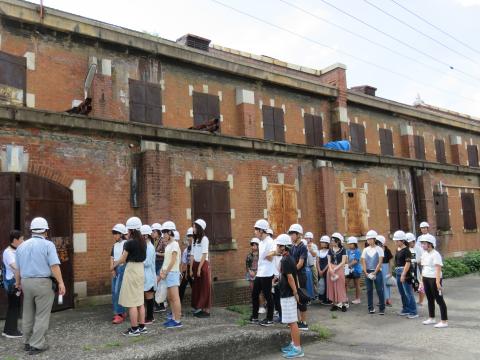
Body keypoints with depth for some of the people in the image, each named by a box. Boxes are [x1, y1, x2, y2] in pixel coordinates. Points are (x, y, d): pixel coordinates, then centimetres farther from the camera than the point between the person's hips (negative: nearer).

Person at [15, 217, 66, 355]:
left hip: (26, 282, 6)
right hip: (43, 282, -6)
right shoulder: (48, 245, -8)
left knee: (28, 314, 17)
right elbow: (54, 266, -17)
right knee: (42, 315, 2)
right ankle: (37, 345, 3)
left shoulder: (22, 246, 9)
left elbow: (17, 268, 14)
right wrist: (60, 283, -13)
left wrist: (18, 283, 29)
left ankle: (28, 342, 27)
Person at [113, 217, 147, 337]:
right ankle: (142, 327, 18)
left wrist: (114, 265, 10)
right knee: (139, 300, 13)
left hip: (131, 270, -8)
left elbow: (123, 259, -9)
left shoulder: (129, 242, -15)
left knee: (131, 301, -1)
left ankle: (134, 329, 4)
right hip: (140, 270, 8)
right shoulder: (143, 241, 7)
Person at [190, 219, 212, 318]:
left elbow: (204, 255, -13)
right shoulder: (195, 240, 12)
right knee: (197, 287, 9)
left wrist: (199, 268, -15)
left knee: (205, 287, -2)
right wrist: (191, 269, 4)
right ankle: (199, 308, 17)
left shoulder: (204, 239, -9)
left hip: (203, 264, -7)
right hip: (196, 265, 7)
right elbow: (193, 256, 9)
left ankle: (206, 310, 2)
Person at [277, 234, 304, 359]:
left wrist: (295, 293, -15)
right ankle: (293, 344, 25)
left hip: (288, 295, -10)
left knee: (292, 322, -4)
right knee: (291, 321, 16)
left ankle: (297, 348, 2)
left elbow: (290, 278, -21)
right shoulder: (290, 258, 11)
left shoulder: (285, 260, -20)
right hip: (288, 294, 10)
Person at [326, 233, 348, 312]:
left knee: (340, 287, -3)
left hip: (340, 269, -4)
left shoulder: (342, 250, -5)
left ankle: (344, 304, 5)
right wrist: (331, 269, -12)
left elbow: (343, 262, -9)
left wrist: (335, 269, -15)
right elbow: (329, 261, 5)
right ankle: (335, 304, 11)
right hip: (331, 270, 4)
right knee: (332, 287, 4)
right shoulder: (330, 250, 7)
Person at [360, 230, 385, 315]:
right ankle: (371, 308, 14)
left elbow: (380, 262, -8)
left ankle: (382, 308, 4)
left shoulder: (379, 249, -3)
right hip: (368, 273, 3)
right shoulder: (365, 250, 7)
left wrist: (374, 273, -14)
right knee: (369, 290, 6)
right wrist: (366, 273, -6)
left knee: (379, 290, -3)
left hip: (377, 272, -3)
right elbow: (363, 262, 5)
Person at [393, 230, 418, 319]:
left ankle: (413, 312, 2)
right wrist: (397, 271, 14)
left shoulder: (406, 250, -13)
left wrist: (403, 275, -20)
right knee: (402, 293, 15)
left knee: (408, 293, -5)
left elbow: (408, 263, -17)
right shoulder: (398, 249, 11)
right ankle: (405, 310, 26)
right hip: (398, 272, 9)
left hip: (405, 272, -9)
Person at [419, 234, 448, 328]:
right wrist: (422, 280, 15)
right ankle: (431, 318, 30)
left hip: (434, 279, -8)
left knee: (439, 300, -2)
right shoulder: (424, 254, 10)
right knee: (430, 299, 17)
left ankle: (444, 321, 4)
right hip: (426, 279, 8)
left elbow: (438, 269, -20)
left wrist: (438, 282, -26)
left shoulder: (435, 254, -15)